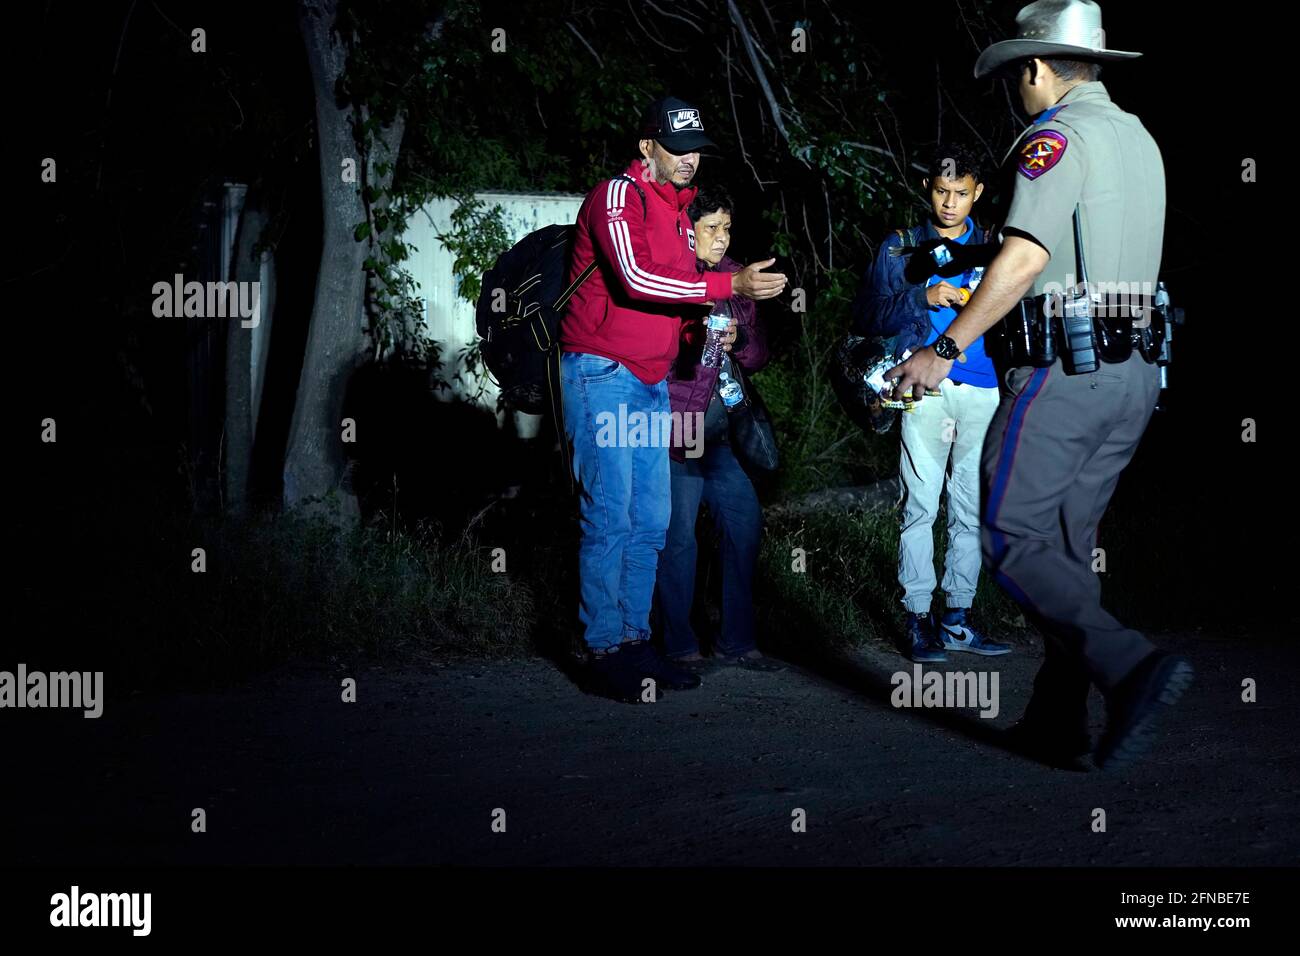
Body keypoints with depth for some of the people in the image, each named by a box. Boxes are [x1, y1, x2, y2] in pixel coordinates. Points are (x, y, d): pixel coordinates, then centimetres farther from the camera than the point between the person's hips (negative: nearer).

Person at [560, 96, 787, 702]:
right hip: (602, 374, -9)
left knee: (651, 521, 7)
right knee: (610, 518, -9)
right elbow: (634, 278, -24)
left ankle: (635, 641, 14)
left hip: (652, 381, 9)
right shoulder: (617, 196, -10)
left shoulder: (678, 208, 19)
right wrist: (730, 285, -24)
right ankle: (605, 652, -5)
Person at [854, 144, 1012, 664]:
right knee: (921, 505, -7)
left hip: (983, 391, 3)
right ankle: (918, 619, -1)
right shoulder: (901, 247, 10)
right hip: (926, 390, -3)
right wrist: (922, 298, -12)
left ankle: (957, 619, 11)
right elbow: (867, 317, 1)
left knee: (973, 510, 4)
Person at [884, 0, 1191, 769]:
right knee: (1069, 544, 13)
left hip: (1067, 368, -9)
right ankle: (1058, 720, 14)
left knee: (1013, 539, -5)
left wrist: (945, 349, -20)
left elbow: (1026, 257, -21)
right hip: (1135, 373, 9)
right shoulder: (1140, 139, 18)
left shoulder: (1057, 136, -10)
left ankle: (1131, 668, -20)